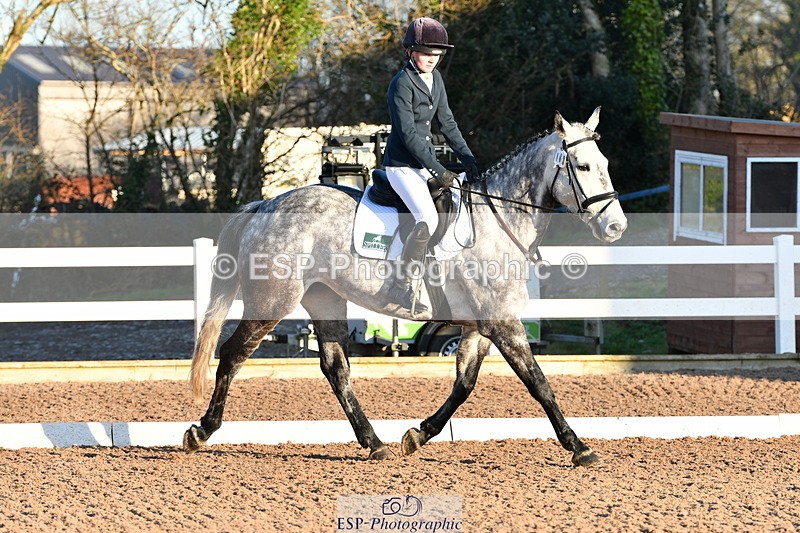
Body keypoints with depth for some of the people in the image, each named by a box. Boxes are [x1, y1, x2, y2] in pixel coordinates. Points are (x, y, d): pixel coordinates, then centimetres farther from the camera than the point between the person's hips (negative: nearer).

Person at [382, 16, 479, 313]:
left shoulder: (435, 79, 10)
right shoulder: (402, 83, -16)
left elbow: (446, 123, 15)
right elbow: (407, 133, -20)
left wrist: (467, 159, 5)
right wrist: (437, 171, -21)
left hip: (426, 162, 9)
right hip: (402, 164, -9)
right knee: (428, 219, -24)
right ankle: (401, 286, -16)